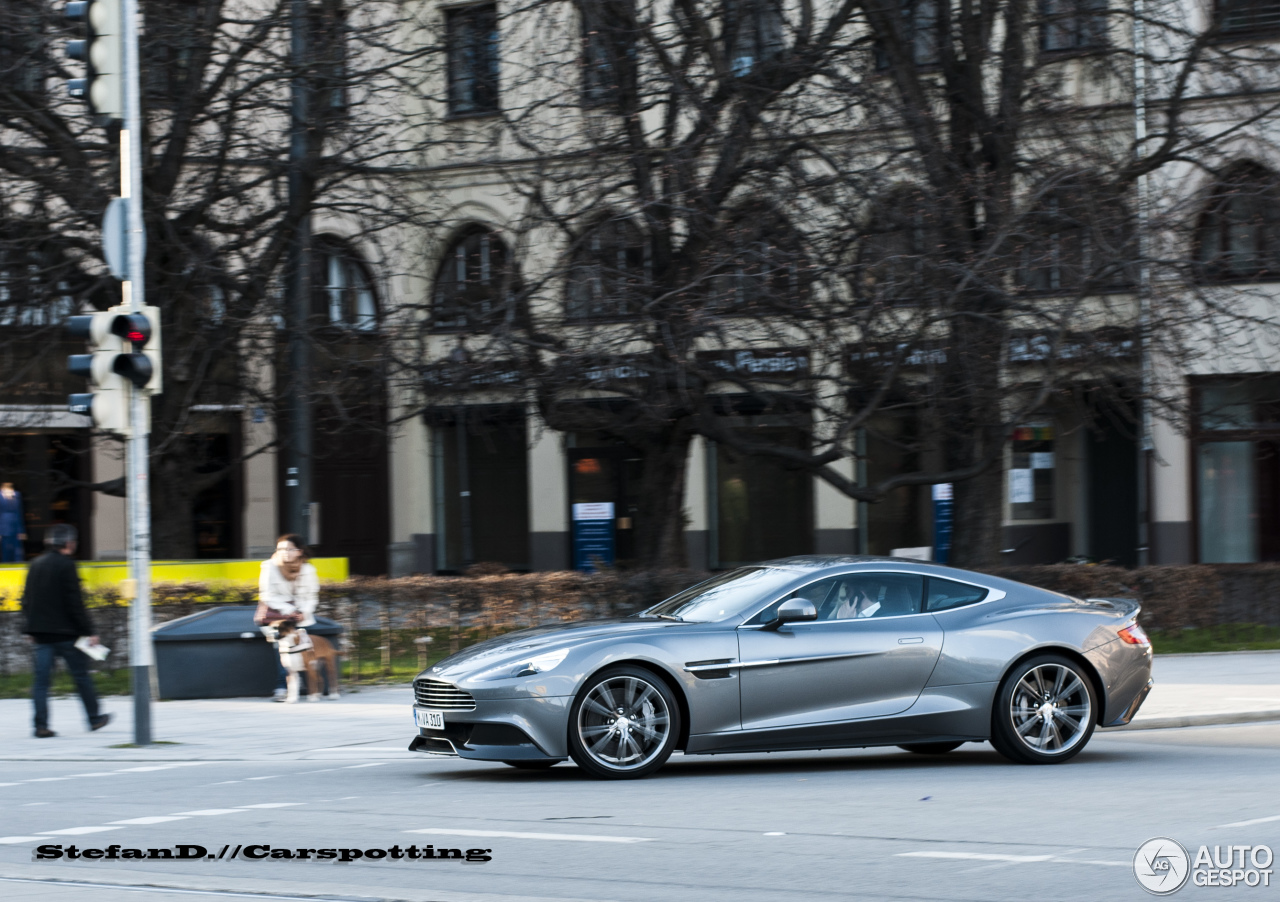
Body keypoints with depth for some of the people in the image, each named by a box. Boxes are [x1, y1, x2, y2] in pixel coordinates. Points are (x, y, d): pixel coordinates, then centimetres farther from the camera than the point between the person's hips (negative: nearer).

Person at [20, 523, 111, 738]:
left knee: (42, 680, 2)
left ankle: (41, 726, -5)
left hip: (41, 632, 6)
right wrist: (89, 631, -12)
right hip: (66, 632, -6)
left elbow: (27, 601, 14)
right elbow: (75, 603, -16)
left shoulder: (36, 565, 10)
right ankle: (94, 718, 18)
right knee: (81, 676, 8)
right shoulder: (66, 565, -11)